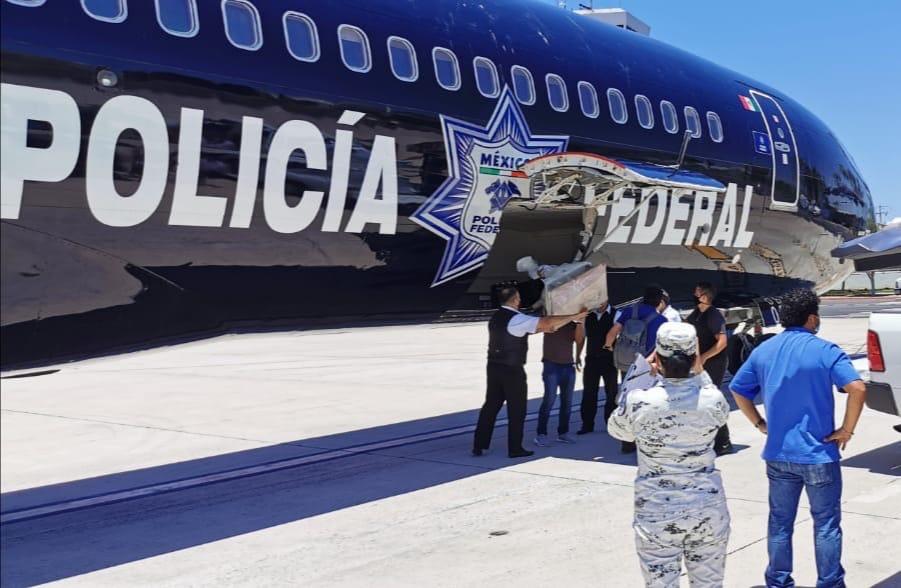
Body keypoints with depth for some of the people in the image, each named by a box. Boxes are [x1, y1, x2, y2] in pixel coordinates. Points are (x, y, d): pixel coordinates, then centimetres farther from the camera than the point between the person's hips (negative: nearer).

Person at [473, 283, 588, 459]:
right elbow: (548, 322, -20)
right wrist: (575, 316, -13)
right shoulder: (517, 319, -16)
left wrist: (541, 328, 18)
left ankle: (479, 445, 14)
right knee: (517, 409, 4)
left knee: (491, 405, 12)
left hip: (494, 366, 8)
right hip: (512, 370, -7)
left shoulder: (496, 317, 9)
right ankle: (515, 448, 10)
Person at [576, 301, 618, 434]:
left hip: (609, 359, -3)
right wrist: (577, 356, 8)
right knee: (588, 393, 6)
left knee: (611, 393, 6)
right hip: (591, 359, 3)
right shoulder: (588, 316, 5)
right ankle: (587, 424, 13)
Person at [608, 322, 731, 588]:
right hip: (708, 510, 2)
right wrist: (699, 371, 11)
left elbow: (617, 430, 7)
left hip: (656, 514, -1)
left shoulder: (637, 402, -15)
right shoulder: (712, 400, -10)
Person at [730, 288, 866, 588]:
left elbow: (738, 389, 12)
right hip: (818, 454, -5)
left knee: (780, 523, 14)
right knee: (826, 524, 7)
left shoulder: (763, 351, 5)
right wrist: (847, 430, -13)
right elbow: (857, 389, -23)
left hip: (778, 454, 5)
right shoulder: (825, 351, -11)